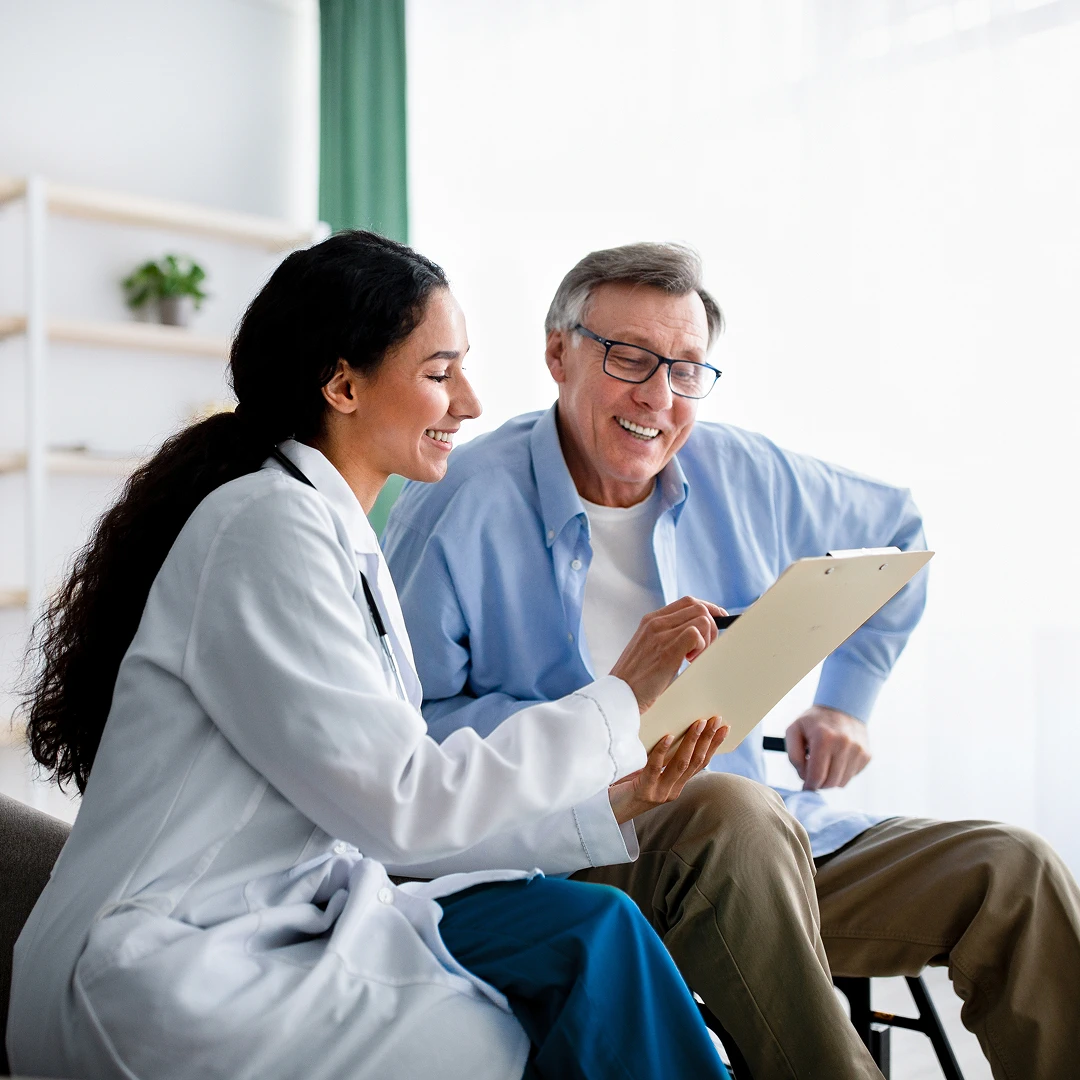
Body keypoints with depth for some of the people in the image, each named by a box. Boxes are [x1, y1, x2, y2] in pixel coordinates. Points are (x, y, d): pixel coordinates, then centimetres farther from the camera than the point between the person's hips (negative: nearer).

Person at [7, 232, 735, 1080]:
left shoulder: (341, 540, 13)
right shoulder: (270, 525, -15)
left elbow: (391, 818, 8)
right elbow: (401, 803, -20)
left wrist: (608, 805, 2)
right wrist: (620, 701, -12)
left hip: (282, 921, 8)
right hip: (165, 982, -8)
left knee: (591, 929, -9)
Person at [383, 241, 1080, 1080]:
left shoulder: (743, 475, 9)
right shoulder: (457, 506, -6)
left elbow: (895, 531, 26)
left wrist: (846, 701, 18)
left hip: (762, 851, 6)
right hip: (564, 850, -5)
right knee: (733, 810, -37)